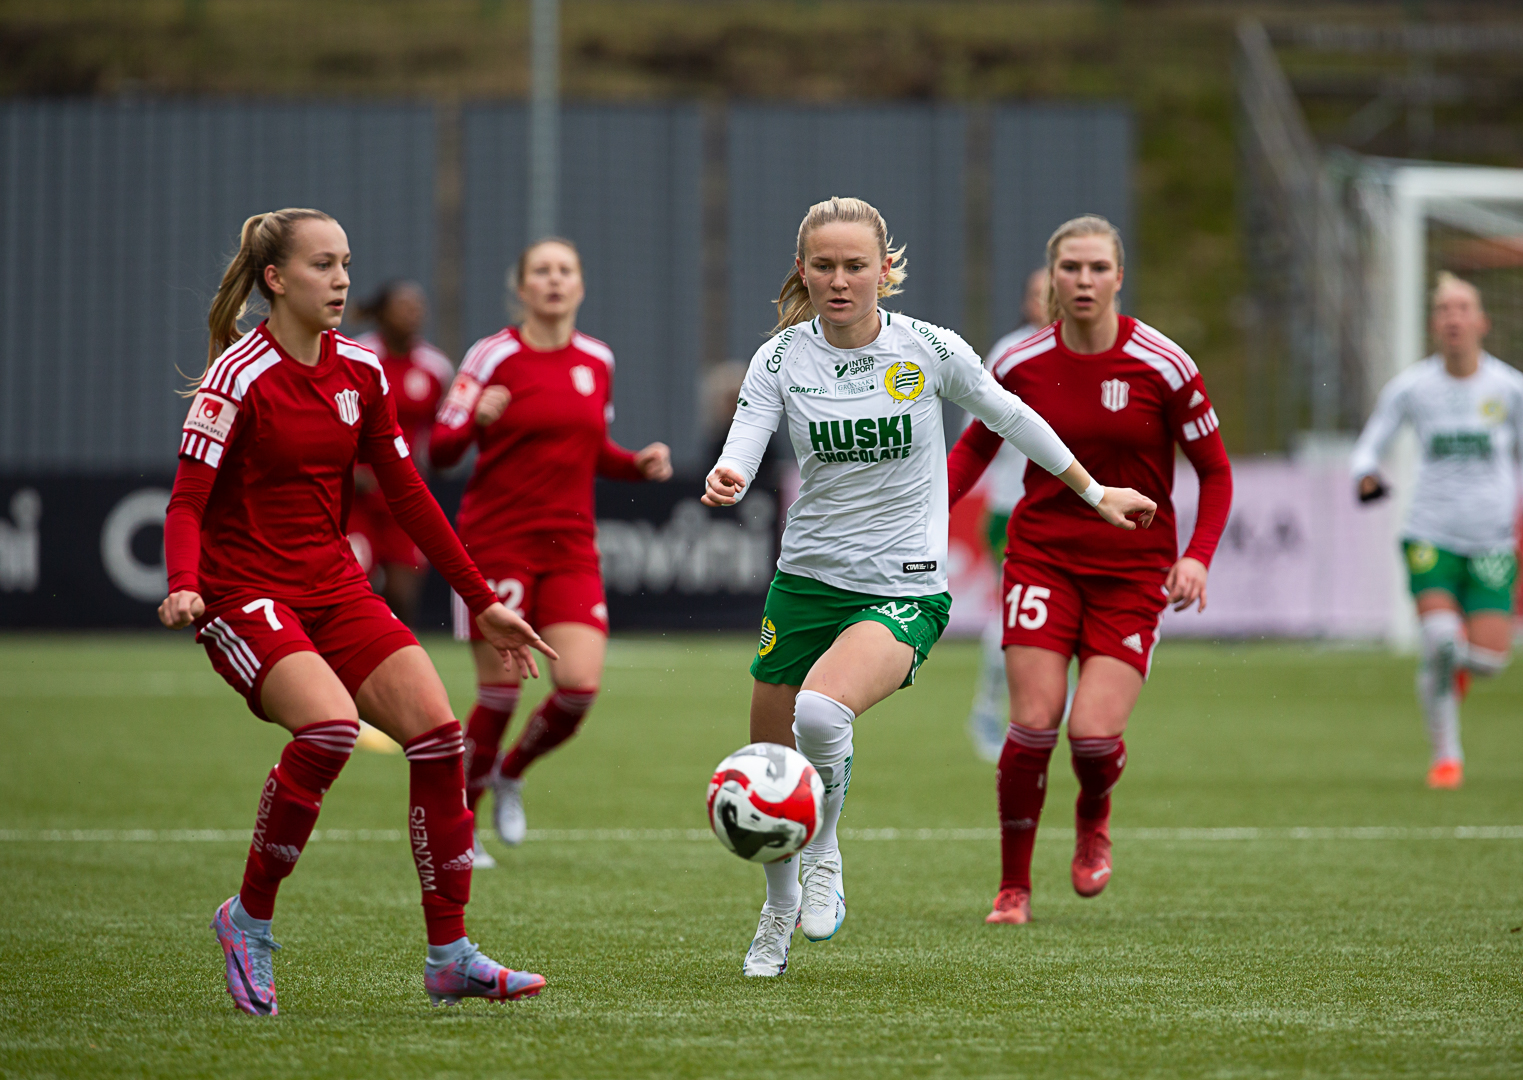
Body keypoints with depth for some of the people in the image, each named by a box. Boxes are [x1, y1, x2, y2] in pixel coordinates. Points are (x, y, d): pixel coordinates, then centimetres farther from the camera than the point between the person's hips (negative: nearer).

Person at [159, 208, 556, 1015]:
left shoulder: (360, 372, 7)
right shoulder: (238, 377, -11)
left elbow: (406, 495, 13)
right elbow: (187, 502, -14)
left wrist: (482, 602, 12)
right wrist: (184, 585, -34)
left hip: (332, 586, 6)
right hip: (245, 596, -6)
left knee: (436, 729, -11)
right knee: (329, 724, -31)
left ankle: (450, 956, -2)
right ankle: (248, 919, -10)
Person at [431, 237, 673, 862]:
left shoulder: (597, 361, 9)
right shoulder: (493, 357, -6)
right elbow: (441, 449, -9)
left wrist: (640, 464, 3)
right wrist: (478, 419, -29)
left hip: (571, 546, 4)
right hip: (496, 540, -4)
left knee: (580, 684, -11)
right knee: (500, 690, -6)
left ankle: (509, 775, 19)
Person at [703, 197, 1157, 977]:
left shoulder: (928, 350, -6)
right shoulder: (782, 358, -3)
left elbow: (1007, 416, 9)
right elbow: (742, 448, -13)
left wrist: (1094, 493, 19)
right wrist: (724, 480, -38)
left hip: (904, 590, -3)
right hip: (805, 580, 3)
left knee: (821, 713, -32)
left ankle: (823, 854, -4)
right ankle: (780, 912, 39)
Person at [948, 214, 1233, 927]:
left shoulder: (1161, 366, -9)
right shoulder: (1020, 365, -2)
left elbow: (1214, 472, 0)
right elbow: (976, 447, 14)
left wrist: (1197, 556, -14)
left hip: (1132, 568, -1)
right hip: (1042, 555, 1)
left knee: (1094, 733, -14)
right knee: (1033, 724, -12)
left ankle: (1094, 817, 24)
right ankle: (1013, 888, 6)